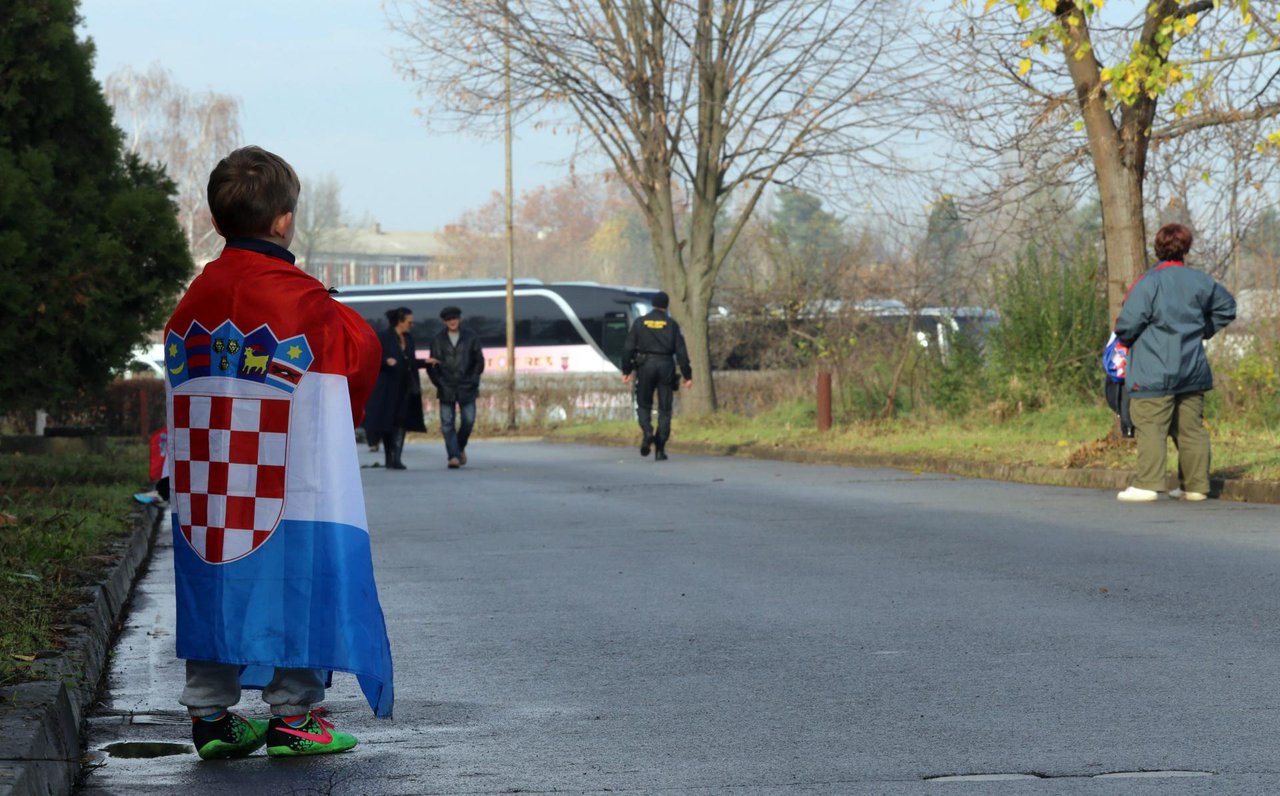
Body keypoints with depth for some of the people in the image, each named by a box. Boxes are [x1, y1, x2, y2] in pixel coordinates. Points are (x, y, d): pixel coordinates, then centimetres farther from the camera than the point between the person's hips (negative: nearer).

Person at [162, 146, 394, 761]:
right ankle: (292, 715, 4)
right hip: (296, 487, -5)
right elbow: (361, 352, 3)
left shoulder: (195, 299, 5)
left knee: (216, 590, 10)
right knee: (296, 593, 3)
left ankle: (209, 714, 11)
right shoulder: (303, 301, -11)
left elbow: (179, 379, 11)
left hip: (206, 492, 5)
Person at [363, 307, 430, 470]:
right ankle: (389, 459, 9)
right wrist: (386, 361, -27)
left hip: (405, 389, 5)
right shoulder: (384, 338, -6)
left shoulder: (409, 339, 12)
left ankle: (396, 458, -11)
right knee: (387, 423, 1)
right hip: (387, 388, -5)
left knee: (402, 423, -6)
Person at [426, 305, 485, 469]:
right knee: (447, 423, -7)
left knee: (468, 421, -3)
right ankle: (453, 455, -8)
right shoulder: (438, 339, 5)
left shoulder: (470, 337, 4)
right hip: (446, 388, 0)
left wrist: (472, 380, -1)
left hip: (466, 387, 0)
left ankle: (460, 447, 22)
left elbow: (479, 361, 7)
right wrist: (439, 383, -3)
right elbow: (432, 364, 7)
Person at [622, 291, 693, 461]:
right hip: (666, 367, 0)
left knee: (644, 405, 12)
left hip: (645, 366, 0)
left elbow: (628, 348, 2)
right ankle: (660, 449, 1)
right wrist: (687, 375, 1)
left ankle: (647, 432, -17)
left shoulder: (640, 322, 4)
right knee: (664, 409, 5)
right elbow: (681, 351, -2)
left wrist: (626, 371, 9)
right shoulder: (671, 324, 1)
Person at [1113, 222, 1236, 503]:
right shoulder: (1200, 281, 5)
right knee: (1192, 429, 10)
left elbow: (1128, 324, -15)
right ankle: (1196, 485, 12)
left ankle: (1148, 484, -11)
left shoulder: (1149, 282, -11)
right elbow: (1227, 308, 21)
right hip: (1193, 370, 5)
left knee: (1151, 428, -5)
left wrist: (1124, 340, 7)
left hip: (1154, 372, -5)